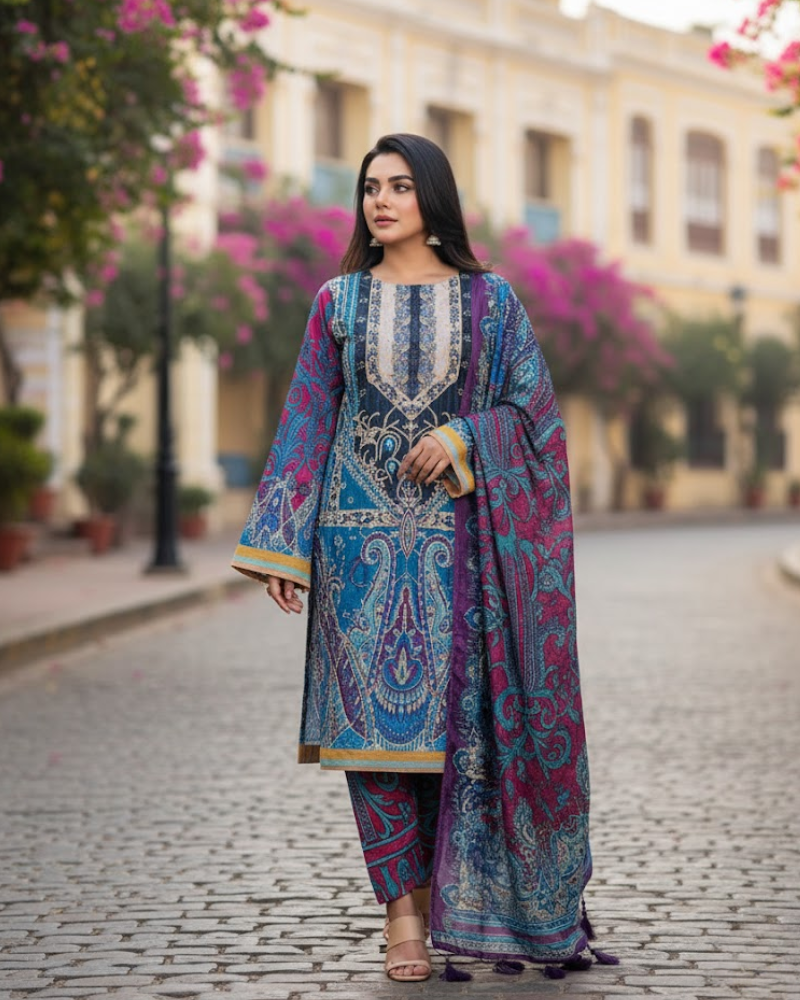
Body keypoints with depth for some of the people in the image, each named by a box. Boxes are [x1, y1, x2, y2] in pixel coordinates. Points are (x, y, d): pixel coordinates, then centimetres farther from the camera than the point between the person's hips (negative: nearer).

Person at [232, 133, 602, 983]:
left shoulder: (488, 300, 6)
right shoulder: (339, 302, 8)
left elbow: (532, 404, 5)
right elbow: (308, 419, 6)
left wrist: (461, 438, -14)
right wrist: (280, 543, 0)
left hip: (456, 532, -1)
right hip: (362, 529, 1)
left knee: (457, 710, -1)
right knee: (375, 711, -4)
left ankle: (449, 893, 12)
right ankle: (403, 907, 1)